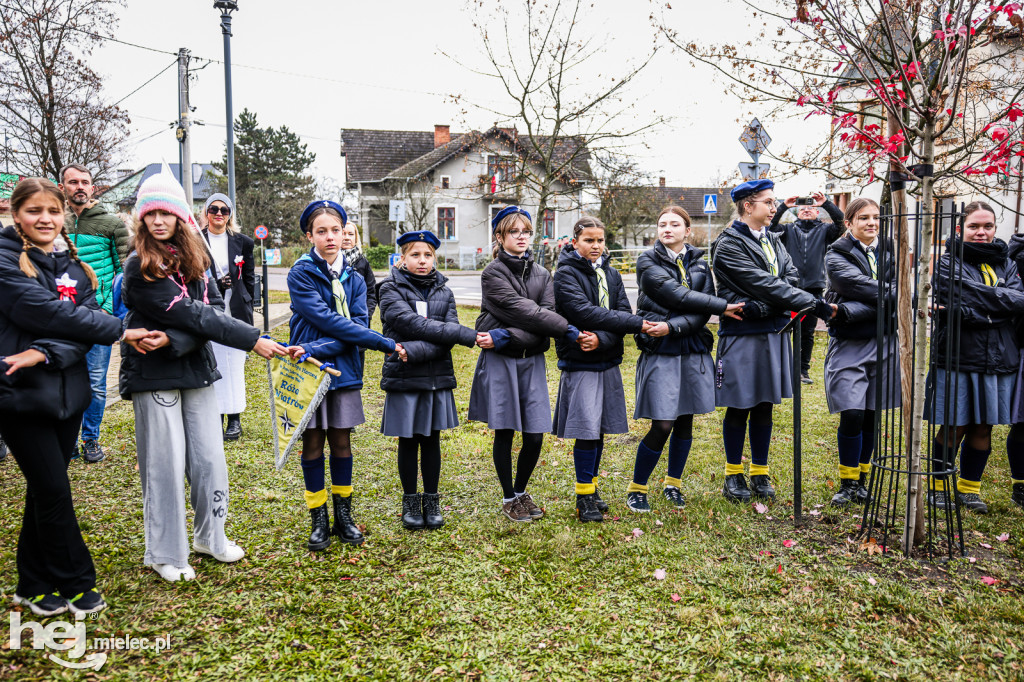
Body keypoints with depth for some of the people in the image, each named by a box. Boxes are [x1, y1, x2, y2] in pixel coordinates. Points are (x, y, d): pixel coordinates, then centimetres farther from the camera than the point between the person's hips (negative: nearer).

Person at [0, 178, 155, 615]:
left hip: (66, 388, 6)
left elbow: (88, 316, -2)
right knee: (53, 489, 0)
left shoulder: (71, 262, 11)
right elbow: (48, 313, -18)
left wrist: (47, 352, -20)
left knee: (46, 489, 12)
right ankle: (76, 583, 15)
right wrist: (120, 332, -14)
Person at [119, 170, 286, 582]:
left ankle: (211, 536, 28)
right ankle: (165, 554, 17)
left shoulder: (193, 257, 7)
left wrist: (178, 339, -20)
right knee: (165, 464, 1)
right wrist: (253, 340, -21)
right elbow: (190, 314, -18)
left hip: (197, 369, 5)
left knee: (210, 458, 9)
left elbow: (214, 307, -2)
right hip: (155, 376, -5)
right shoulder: (139, 267, -11)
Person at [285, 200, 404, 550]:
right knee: (313, 443, 6)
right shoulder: (300, 274, -7)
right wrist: (385, 344, -20)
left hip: (344, 368, 3)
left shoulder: (354, 279, 5)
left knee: (341, 442, 10)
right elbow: (329, 321, -17)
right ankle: (318, 518, 19)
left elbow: (358, 323, -8)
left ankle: (343, 514, 23)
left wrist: (316, 349, -24)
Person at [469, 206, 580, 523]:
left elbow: (546, 314, -3)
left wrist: (512, 335, -18)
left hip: (532, 360, 4)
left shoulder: (541, 274, 10)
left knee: (535, 436, 2)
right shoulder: (493, 273, -5)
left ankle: (521, 491, 26)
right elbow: (524, 311, -15)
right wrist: (568, 329, -17)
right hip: (500, 361, -4)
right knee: (504, 434, 4)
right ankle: (508, 499, 22)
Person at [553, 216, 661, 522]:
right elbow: (585, 313, -20)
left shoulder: (611, 274, 10)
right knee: (586, 430, -6)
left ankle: (592, 489, 25)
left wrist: (601, 339, -21)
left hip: (608, 363, 5)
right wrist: (639, 324, -21)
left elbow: (623, 313, -1)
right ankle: (584, 497, 6)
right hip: (579, 363, -5)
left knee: (599, 430, 11)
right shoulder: (566, 274, -7)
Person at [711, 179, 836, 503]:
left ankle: (760, 474, 23)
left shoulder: (772, 240, 14)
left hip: (774, 332, 7)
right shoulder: (729, 245, -11)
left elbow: (791, 278, 2)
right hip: (742, 335, -6)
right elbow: (766, 285, -17)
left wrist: (758, 308, -16)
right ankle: (734, 475, 18)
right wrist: (816, 305, -18)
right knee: (739, 408, 4)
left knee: (764, 406, 12)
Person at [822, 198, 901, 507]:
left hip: (884, 342, 4)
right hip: (849, 344, -4)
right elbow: (863, 286, -17)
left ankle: (862, 480, 22)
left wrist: (852, 310, -18)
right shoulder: (837, 255, -1)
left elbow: (894, 298, -6)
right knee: (851, 415, -9)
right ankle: (847, 482, 7)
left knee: (871, 415, 9)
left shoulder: (890, 252, 9)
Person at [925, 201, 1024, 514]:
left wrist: (971, 307, -18)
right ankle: (938, 486, 19)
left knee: (983, 427, 10)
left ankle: (969, 487, 25)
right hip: (957, 358, -4)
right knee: (954, 426, 3)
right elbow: (953, 308, -17)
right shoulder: (947, 263, -3)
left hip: (998, 359, 4)